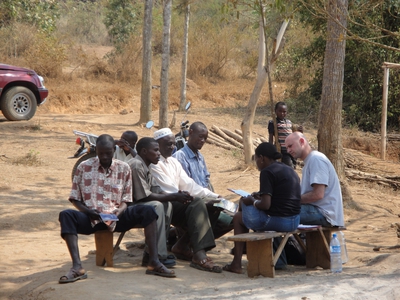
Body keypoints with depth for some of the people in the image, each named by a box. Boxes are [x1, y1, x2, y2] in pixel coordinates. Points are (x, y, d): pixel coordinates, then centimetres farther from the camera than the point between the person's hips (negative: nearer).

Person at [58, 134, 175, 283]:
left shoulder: (123, 168, 7)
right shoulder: (84, 167, 3)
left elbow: (125, 200, 7)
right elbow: (75, 199, 5)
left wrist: (118, 213, -16)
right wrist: (88, 211, -15)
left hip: (116, 218, 1)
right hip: (92, 219, -1)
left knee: (147, 211, -23)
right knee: (66, 215, -32)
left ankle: (154, 263, -26)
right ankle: (77, 267, -42)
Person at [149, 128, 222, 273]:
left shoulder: (174, 162, 21)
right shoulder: (154, 164, -6)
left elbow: (188, 184, 13)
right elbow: (167, 189, -16)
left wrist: (213, 196, 2)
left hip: (177, 203, 9)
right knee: (197, 203, -30)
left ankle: (182, 245, -1)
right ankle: (199, 255, -41)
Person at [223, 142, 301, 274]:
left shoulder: (267, 172, -13)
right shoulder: (290, 170, 14)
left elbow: (265, 205, -20)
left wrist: (253, 201, 0)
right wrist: (261, 195, 24)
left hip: (278, 221, -9)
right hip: (295, 221, 9)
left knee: (238, 217, 16)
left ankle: (236, 264, 15)